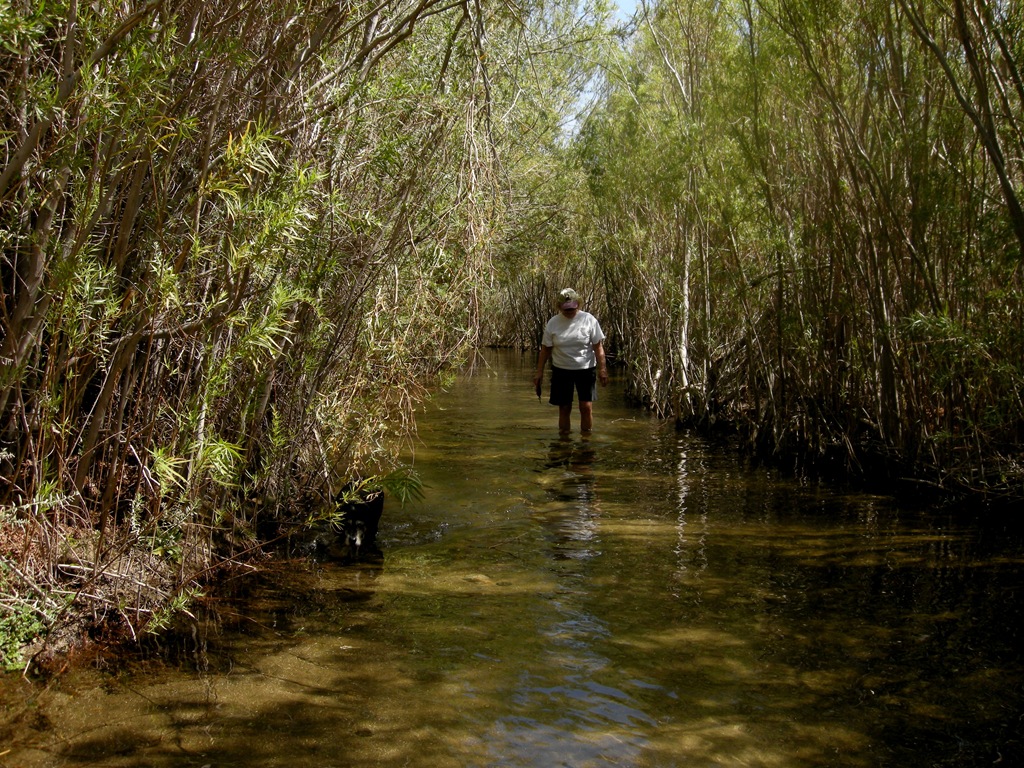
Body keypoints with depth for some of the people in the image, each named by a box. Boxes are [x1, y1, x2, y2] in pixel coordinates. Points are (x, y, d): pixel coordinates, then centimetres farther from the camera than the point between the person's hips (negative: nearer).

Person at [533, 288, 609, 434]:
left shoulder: (589, 320, -5)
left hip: (586, 369, -1)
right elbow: (545, 349, 3)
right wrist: (539, 372, 1)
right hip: (561, 370, 1)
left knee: (586, 406, -5)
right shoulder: (553, 323, -1)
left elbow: (598, 347, -4)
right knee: (564, 407, 5)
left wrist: (602, 369, -10)